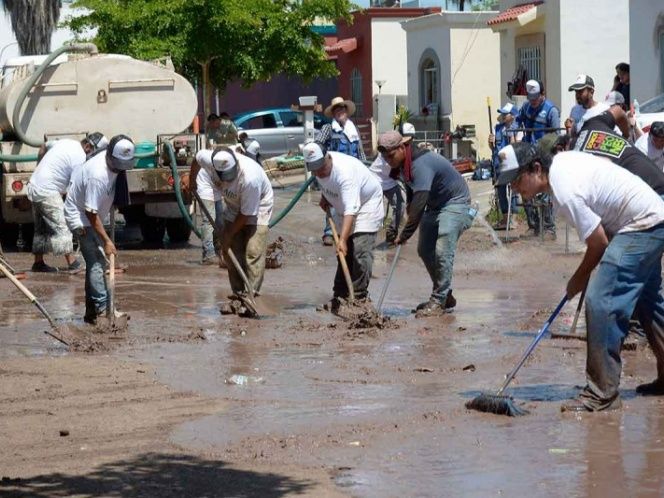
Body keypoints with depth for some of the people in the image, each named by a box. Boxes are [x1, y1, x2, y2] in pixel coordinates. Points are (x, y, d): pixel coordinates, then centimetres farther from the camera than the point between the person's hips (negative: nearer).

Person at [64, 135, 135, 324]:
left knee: (97, 261, 11)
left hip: (91, 218, 10)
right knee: (96, 262, -17)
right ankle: (102, 308, -22)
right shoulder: (97, 176, -33)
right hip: (80, 218, -10)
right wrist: (106, 240, -28)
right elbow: (91, 213, -29)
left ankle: (91, 311, 17)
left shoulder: (111, 160, -6)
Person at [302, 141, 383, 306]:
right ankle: (340, 295, 15)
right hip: (342, 209, 8)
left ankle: (359, 296, -17)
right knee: (344, 254, 9)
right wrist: (324, 197, -2)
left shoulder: (345, 172, -39)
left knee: (361, 252, -19)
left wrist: (343, 240, -52)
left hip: (367, 204, -8)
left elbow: (350, 210, -45)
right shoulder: (319, 166, -15)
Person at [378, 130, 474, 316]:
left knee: (442, 252, -19)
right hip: (435, 205, 10)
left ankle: (439, 302, -14)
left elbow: (420, 202, -38)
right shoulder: (403, 163, -1)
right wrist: (409, 204, 13)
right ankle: (444, 296, 17)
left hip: (455, 203, -10)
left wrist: (405, 233, -38)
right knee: (424, 250, 7)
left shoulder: (421, 164, -32)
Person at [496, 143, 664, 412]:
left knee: (601, 303, -15)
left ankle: (602, 395, -13)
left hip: (641, 226, -11)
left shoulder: (566, 191, -27)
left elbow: (599, 243, -19)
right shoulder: (560, 161, 2)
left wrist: (578, 279, -1)